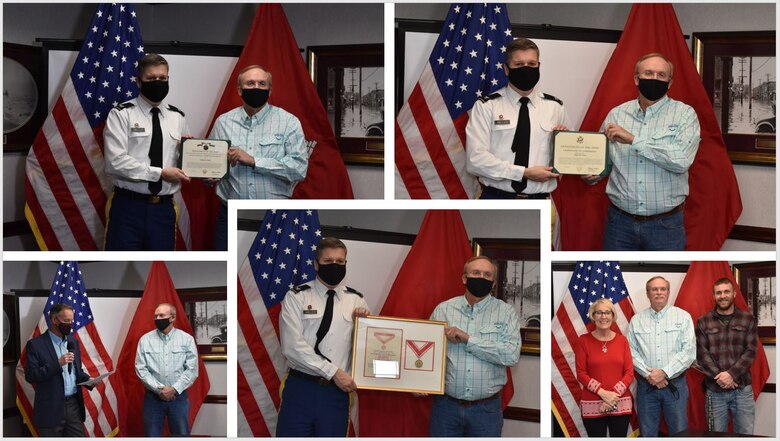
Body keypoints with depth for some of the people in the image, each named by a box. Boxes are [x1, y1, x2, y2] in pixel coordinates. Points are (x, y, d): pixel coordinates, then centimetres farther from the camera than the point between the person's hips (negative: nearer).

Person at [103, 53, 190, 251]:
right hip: (129, 206, -4)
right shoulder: (121, 115, -4)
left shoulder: (177, 118, 13)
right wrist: (160, 173, -16)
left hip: (164, 208, 5)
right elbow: (117, 162, -15)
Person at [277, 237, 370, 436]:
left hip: (337, 391, 3)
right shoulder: (296, 298, 0)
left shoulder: (356, 300, 10)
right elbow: (293, 346, -11)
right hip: (300, 389, -3)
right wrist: (333, 372, -14)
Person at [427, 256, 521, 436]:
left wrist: (468, 339, -16)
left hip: (486, 408, -1)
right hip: (446, 406, 1)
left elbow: (512, 354, -13)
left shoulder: (506, 313, 0)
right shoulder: (443, 309, 5)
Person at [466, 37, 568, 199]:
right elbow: (476, 159, -12)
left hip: (538, 204, 3)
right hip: (496, 200, -3)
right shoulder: (486, 106, -2)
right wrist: (525, 173, -16)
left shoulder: (554, 107, 8)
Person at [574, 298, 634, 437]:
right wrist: (603, 393, -14)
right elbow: (581, 373, -3)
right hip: (592, 406, -2)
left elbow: (629, 372, 3)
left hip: (620, 404, 2)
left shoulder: (622, 340, 6)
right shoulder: (584, 340, 1)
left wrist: (614, 395, -10)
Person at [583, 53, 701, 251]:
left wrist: (633, 140, -19)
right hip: (620, 221, 2)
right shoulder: (616, 114, 6)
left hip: (665, 224, -2)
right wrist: (590, 173, -13)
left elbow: (682, 160, -18)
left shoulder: (685, 114, -3)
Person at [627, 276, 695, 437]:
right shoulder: (636, 320, 6)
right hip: (646, 385, 1)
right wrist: (649, 374, -13)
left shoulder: (683, 317, 1)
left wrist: (664, 372, -14)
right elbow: (632, 352, 1)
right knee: (647, 434, 7)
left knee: (679, 433, 1)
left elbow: (689, 351, -7)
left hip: (675, 384, -1)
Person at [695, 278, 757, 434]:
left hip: (742, 388, 0)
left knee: (745, 435, 2)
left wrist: (731, 374, -14)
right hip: (714, 390, 0)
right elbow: (701, 353, -1)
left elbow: (750, 351, -1)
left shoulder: (748, 319, 6)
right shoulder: (703, 322, 5)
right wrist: (719, 376, -14)